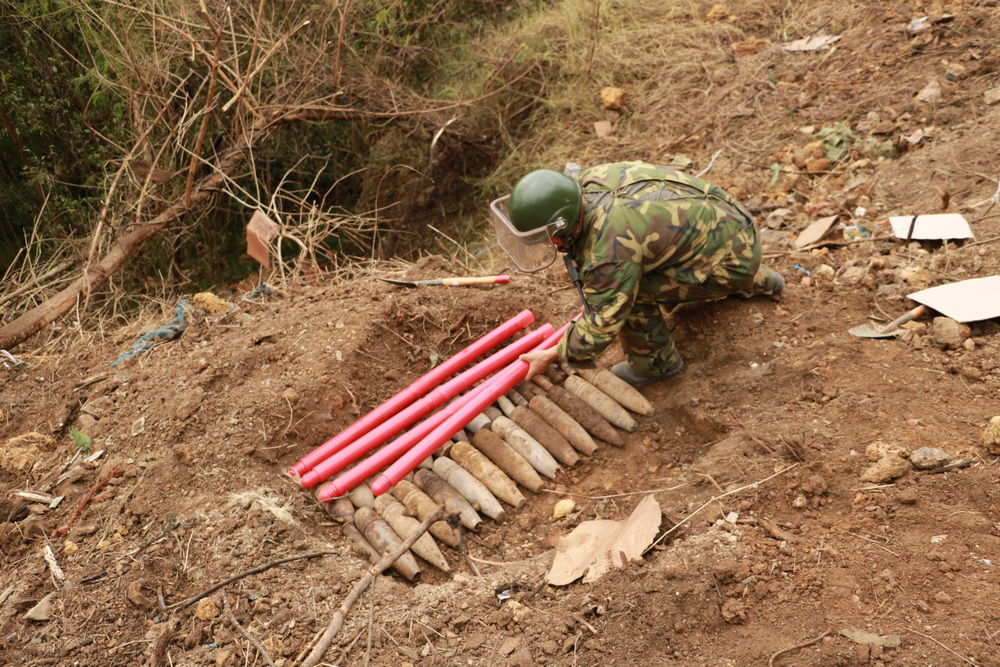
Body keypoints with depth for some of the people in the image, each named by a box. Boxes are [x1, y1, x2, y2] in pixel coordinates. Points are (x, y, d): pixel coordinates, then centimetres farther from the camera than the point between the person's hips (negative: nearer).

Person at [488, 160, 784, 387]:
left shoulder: (609, 251, -32)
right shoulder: (588, 180, -7)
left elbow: (602, 324, -19)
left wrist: (552, 356, -6)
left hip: (733, 260, -9)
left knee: (629, 291, -19)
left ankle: (657, 362, 8)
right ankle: (759, 282, 46)